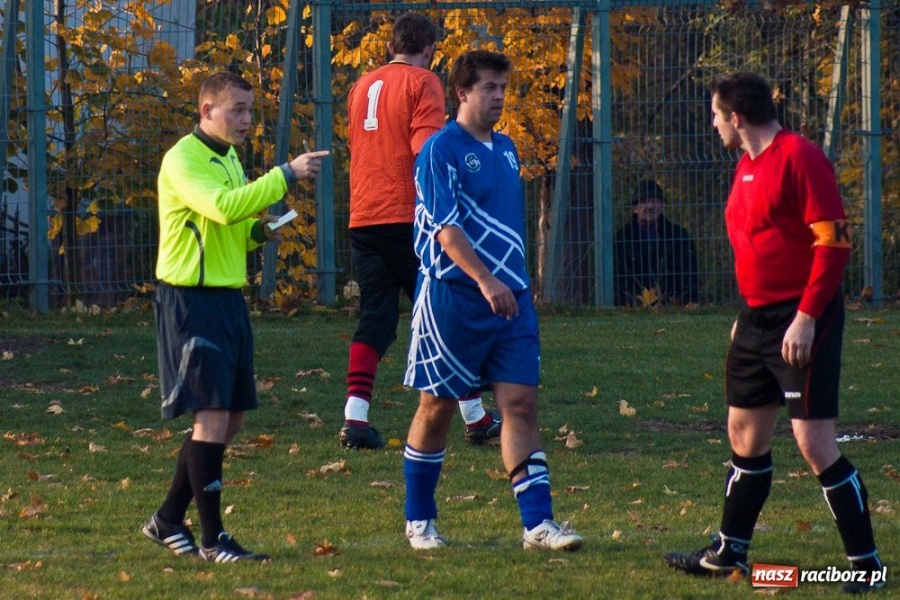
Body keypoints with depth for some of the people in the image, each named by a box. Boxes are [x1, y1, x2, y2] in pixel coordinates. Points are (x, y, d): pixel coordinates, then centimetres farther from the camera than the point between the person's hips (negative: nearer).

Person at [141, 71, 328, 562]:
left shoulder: (227, 158, 18)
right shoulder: (183, 160, -12)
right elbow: (223, 206, -29)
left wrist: (258, 231, 5)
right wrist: (286, 174, -29)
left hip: (228, 298, 9)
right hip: (191, 298, -9)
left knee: (231, 418, 10)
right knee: (212, 415, -11)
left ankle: (169, 520, 22)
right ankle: (212, 540, -6)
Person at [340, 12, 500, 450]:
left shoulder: (363, 86, 16)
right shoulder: (422, 84, -4)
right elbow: (427, 147, -16)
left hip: (363, 217, 6)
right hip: (407, 215, -6)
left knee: (374, 319, 4)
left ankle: (355, 417, -12)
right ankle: (475, 418, 11)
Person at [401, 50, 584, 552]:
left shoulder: (505, 149, 15)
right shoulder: (441, 150, -9)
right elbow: (445, 227, -17)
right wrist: (485, 282, -26)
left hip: (510, 298, 6)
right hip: (454, 298, -6)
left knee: (521, 402, -4)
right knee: (437, 407, 5)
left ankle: (538, 523, -8)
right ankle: (419, 521, 18)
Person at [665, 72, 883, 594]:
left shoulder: (801, 159, -15)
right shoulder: (748, 165, 14)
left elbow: (835, 243, -19)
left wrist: (806, 318, -22)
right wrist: (748, 315, 22)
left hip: (802, 322, -9)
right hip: (758, 318, 10)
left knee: (815, 443, -11)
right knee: (746, 433, 15)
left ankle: (867, 563, -4)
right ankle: (730, 552, 25)